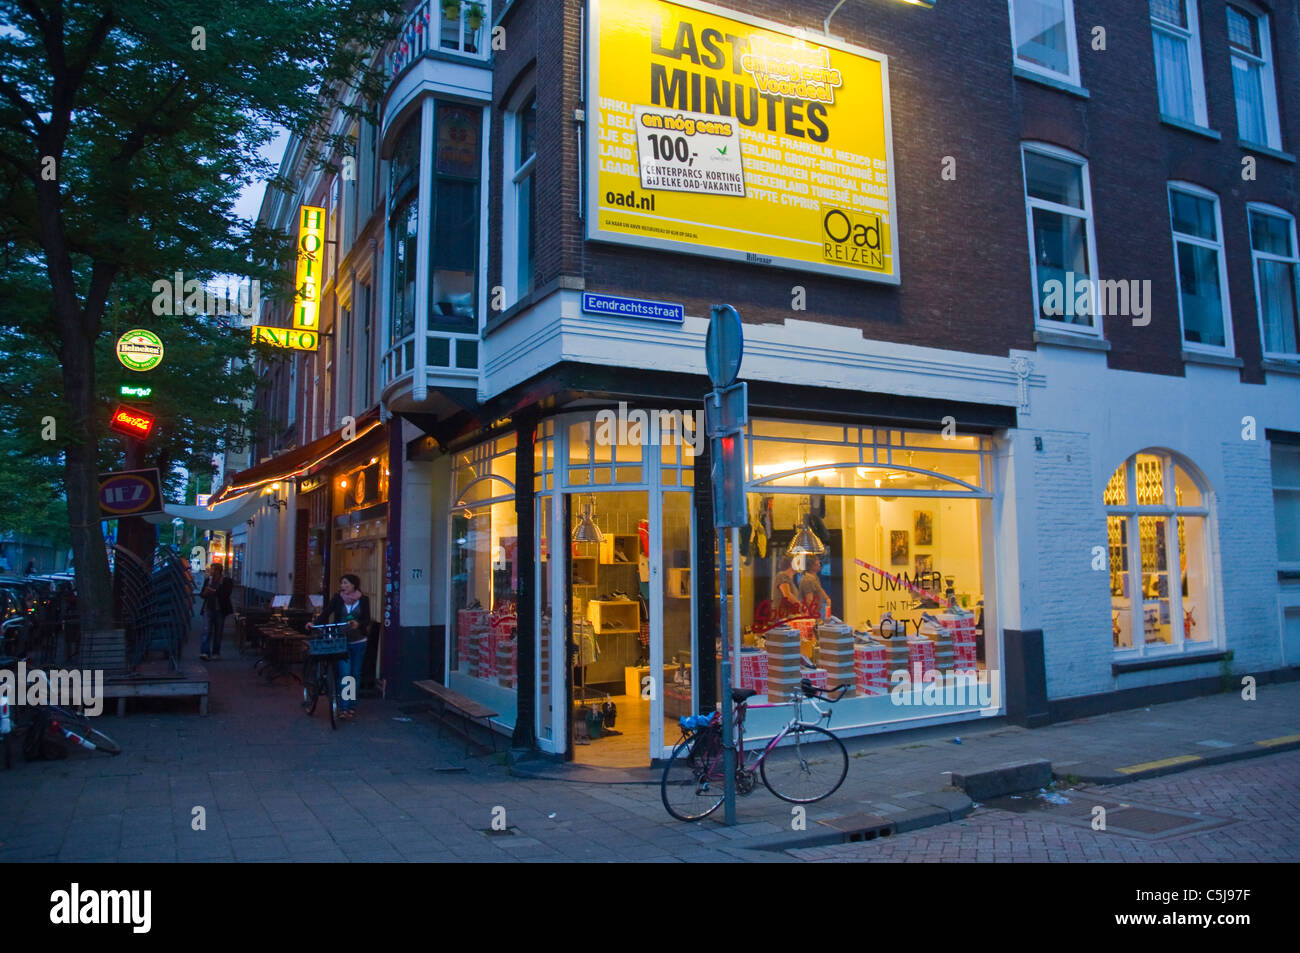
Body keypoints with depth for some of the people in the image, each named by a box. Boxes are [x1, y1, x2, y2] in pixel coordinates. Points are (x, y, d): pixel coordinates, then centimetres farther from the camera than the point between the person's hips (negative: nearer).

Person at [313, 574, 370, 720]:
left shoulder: (364, 599, -2)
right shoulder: (337, 598, 0)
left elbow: (367, 619, -5)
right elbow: (326, 613, -8)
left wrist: (358, 624, -26)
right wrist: (315, 624, -24)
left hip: (358, 642, 1)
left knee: (355, 674, 9)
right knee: (344, 673, -10)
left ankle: (352, 706, 20)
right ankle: (343, 707, -6)